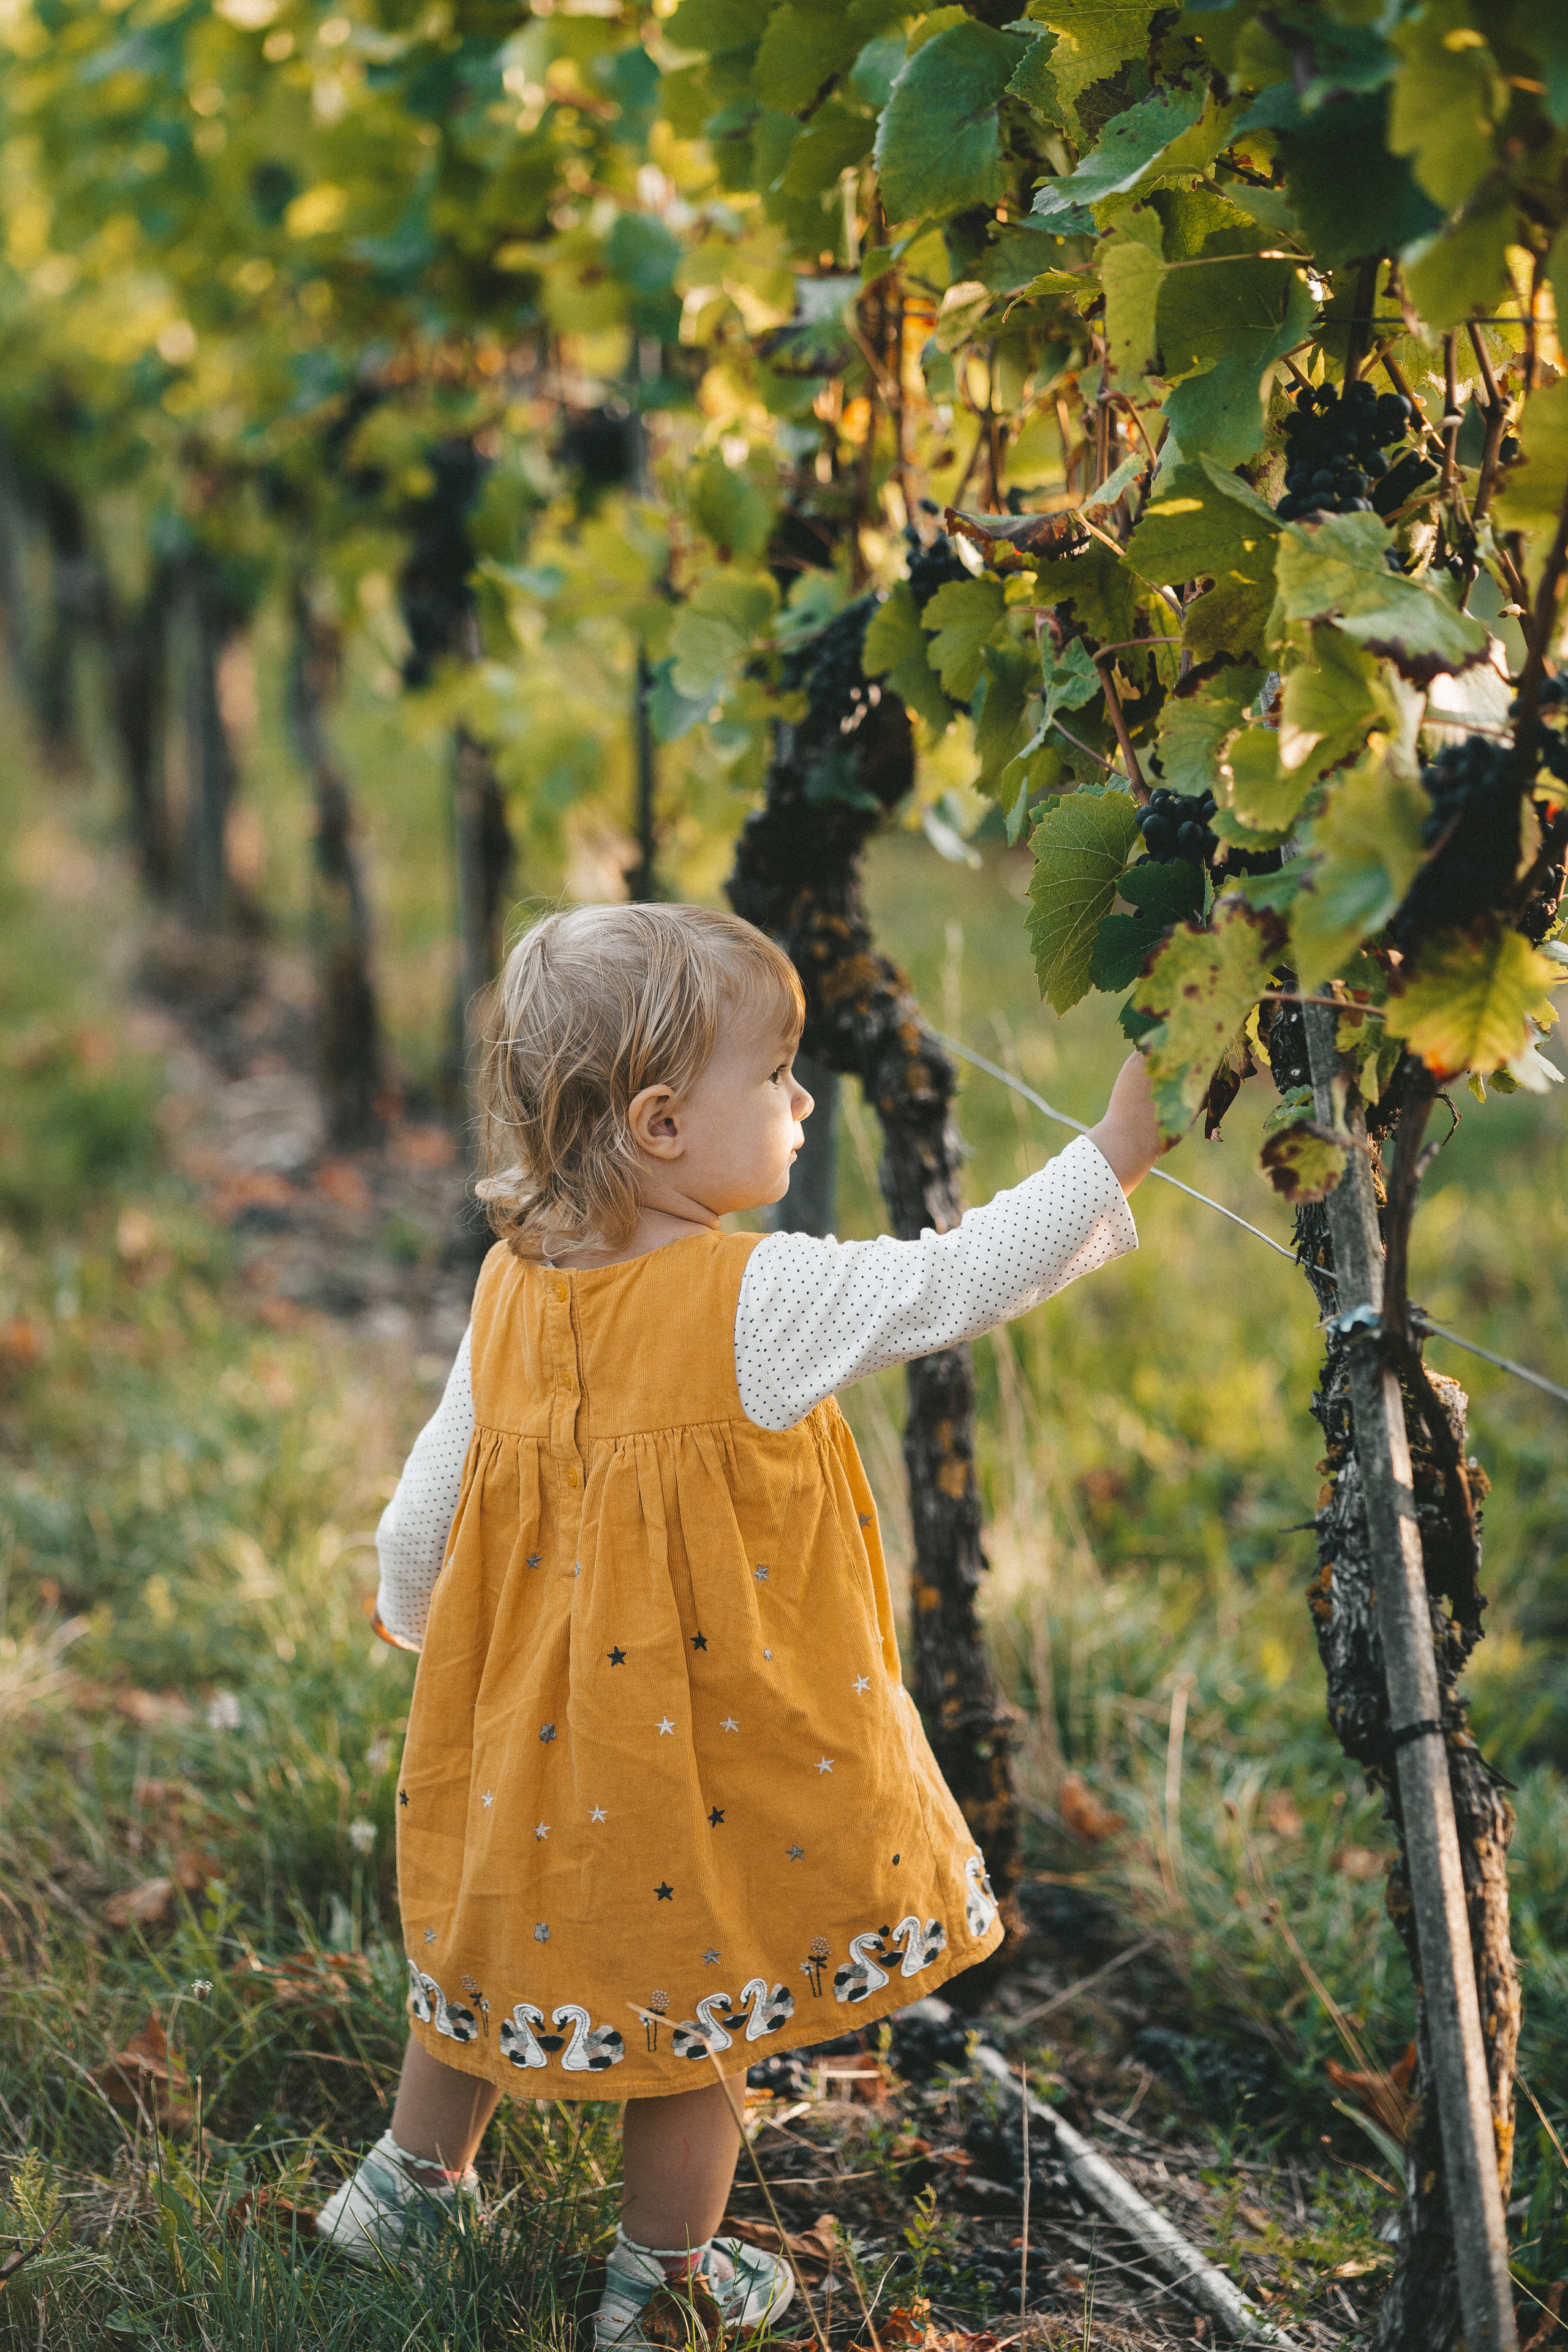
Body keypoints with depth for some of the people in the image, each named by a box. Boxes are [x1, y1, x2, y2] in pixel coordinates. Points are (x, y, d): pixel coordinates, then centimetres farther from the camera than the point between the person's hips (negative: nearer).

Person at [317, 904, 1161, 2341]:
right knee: (693, 1994, 13)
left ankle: (413, 2182, 46)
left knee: (504, 1933, 27)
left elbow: (436, 1478, 6)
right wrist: (1114, 1154, -16)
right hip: (706, 1741, -6)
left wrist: (408, 1598, 25)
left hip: (539, 1726, 6)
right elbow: (959, 1282, -23)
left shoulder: (517, 1281, -4)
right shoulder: (758, 1304, -25)